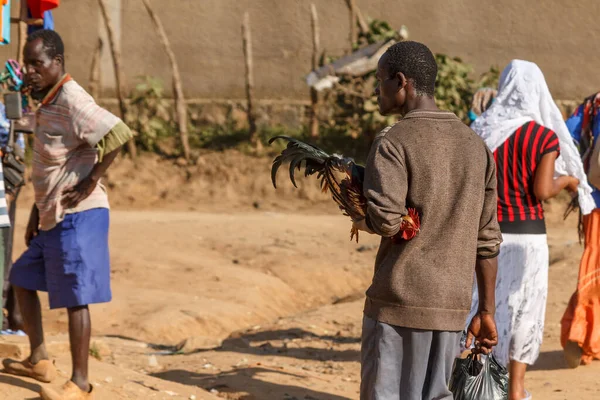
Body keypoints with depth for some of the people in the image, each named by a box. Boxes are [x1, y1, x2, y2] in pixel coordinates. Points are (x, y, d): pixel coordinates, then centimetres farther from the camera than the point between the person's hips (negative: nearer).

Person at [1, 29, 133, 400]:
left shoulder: (71, 100, -16)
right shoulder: (48, 103, 14)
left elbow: (119, 133, -28)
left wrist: (92, 181, -21)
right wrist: (37, 214, 21)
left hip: (78, 216, -11)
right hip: (53, 218, 11)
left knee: (75, 297, -7)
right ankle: (40, 361, 26)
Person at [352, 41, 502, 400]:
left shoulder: (394, 142, -8)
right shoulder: (476, 147, 12)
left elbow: (386, 220, -22)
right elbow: (487, 239, 12)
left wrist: (359, 220, 1)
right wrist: (486, 311, 17)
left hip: (399, 302, -6)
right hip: (452, 304, 6)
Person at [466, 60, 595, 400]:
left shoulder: (481, 130, 1)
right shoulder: (545, 137, -10)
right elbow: (542, 191, -15)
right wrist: (567, 180, 4)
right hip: (526, 232, -2)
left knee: (482, 303, 11)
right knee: (523, 307, 10)